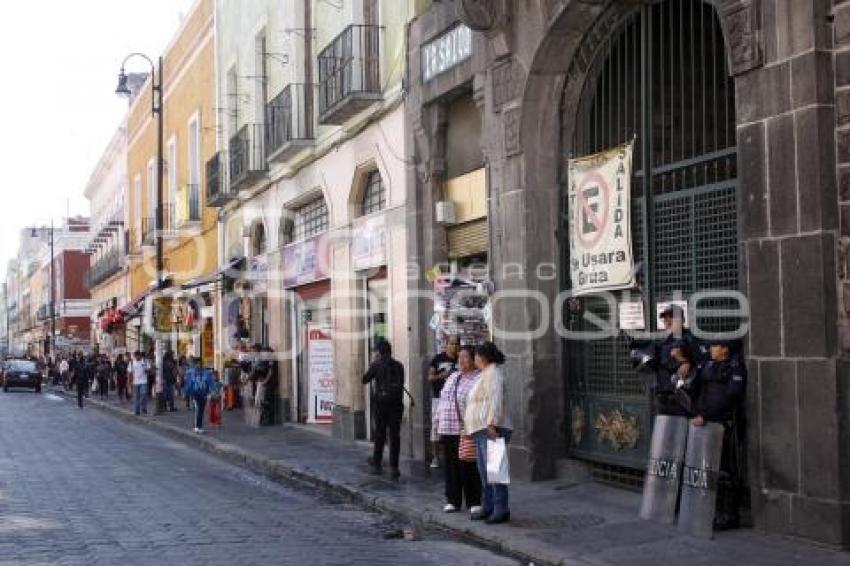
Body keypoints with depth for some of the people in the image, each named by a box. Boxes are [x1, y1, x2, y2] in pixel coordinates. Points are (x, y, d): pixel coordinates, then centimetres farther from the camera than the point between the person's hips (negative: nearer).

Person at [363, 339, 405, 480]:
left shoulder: (377, 365, -4)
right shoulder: (399, 366, 4)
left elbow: (365, 380, 6)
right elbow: (401, 383, 11)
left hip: (381, 403, -1)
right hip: (396, 404, 1)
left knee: (379, 435, 10)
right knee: (395, 435, 2)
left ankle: (376, 464, 17)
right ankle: (393, 467, -2)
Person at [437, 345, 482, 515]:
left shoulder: (478, 379, -8)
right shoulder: (452, 377, 18)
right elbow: (443, 400, 24)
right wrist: (439, 420, 19)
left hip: (466, 431, -7)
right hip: (448, 430, 7)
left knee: (469, 468, -3)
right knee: (451, 467, 10)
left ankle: (474, 502, 6)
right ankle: (453, 500, 18)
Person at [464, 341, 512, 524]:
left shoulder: (493, 373, -8)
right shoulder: (485, 374, 23)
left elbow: (495, 399, -20)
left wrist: (492, 424, -28)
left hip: (491, 430, -11)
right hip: (481, 431, 11)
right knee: (484, 472, 11)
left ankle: (501, 510, -12)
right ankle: (488, 507, 16)